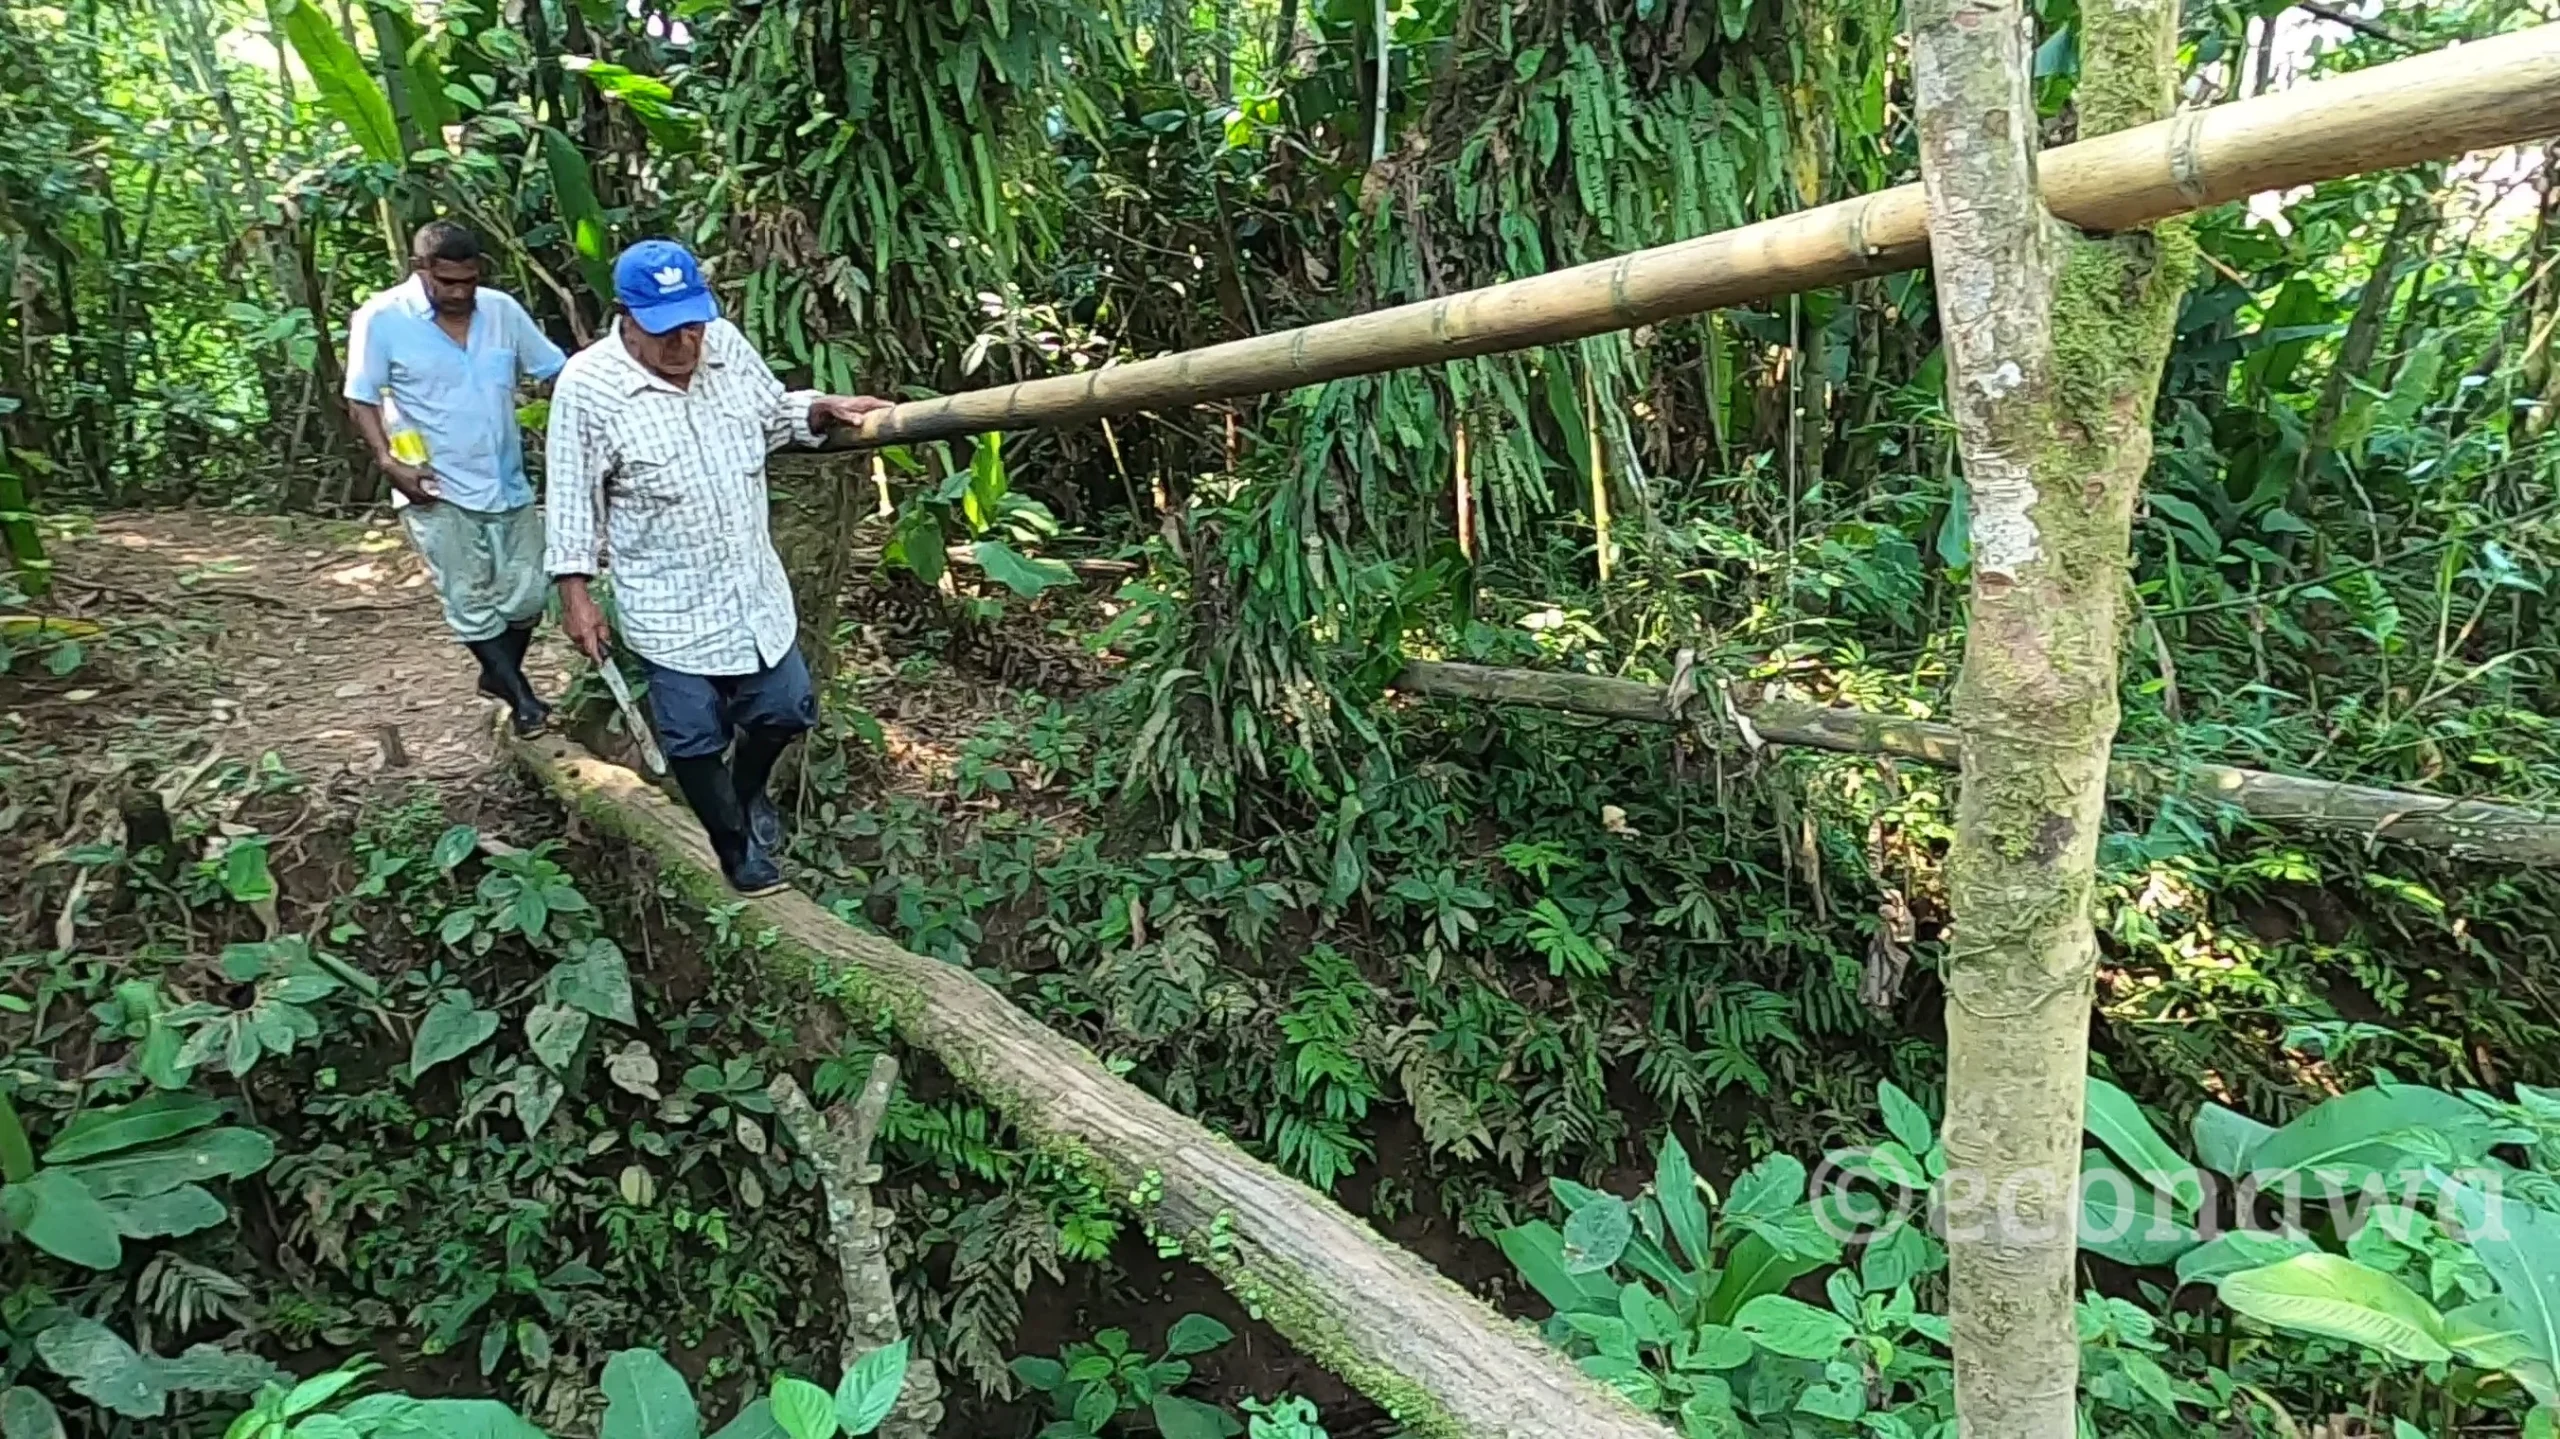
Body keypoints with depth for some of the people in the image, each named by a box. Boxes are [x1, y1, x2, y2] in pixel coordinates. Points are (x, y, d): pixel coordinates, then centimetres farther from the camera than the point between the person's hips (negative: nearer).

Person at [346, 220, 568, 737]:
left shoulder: (502, 309, -2)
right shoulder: (381, 319, -10)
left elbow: (556, 371, 6)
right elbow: (362, 399, -5)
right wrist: (389, 462, -18)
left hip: (509, 483, 4)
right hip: (437, 490, -3)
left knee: (528, 595, 9)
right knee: (471, 604, 3)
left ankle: (499, 674, 34)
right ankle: (521, 696, 16)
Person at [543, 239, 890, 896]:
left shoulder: (726, 342, -5)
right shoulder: (587, 385, -18)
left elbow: (772, 413, 14)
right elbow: (574, 498, -10)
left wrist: (824, 410, -5)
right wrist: (576, 594, -10)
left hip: (754, 587, 5)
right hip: (669, 608, -4)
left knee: (787, 709, 16)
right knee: (696, 738, 10)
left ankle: (748, 790, 47)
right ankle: (736, 843, 34)